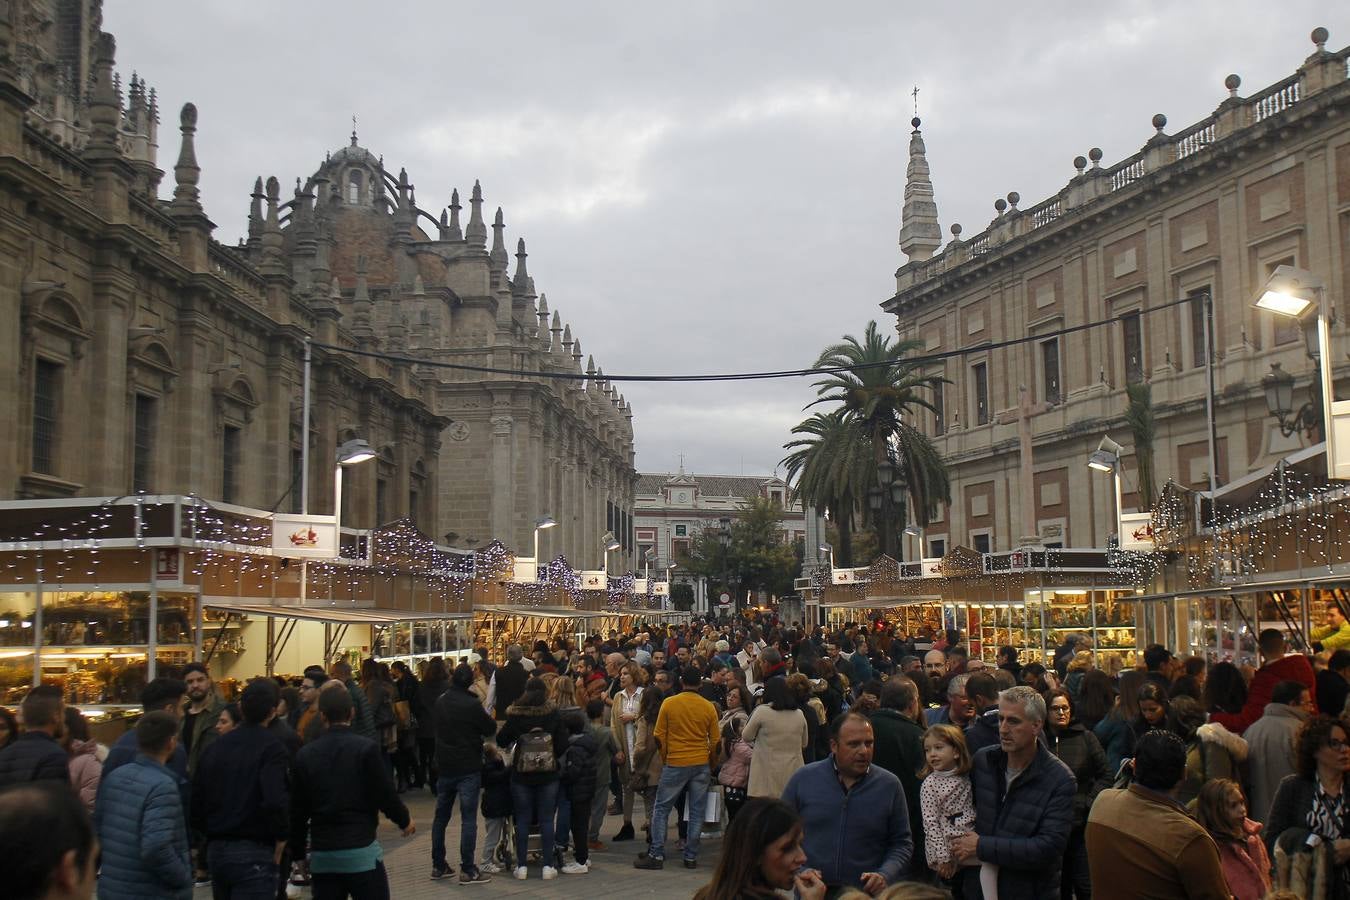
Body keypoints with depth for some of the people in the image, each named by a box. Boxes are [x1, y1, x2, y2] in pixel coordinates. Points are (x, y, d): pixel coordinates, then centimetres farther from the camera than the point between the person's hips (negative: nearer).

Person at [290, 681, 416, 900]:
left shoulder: (305, 754, 3)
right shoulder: (366, 749, -9)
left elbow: (297, 808, 7)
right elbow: (385, 794, -7)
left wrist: (297, 847, 19)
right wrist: (404, 821, 12)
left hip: (321, 855, 4)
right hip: (360, 851, -4)